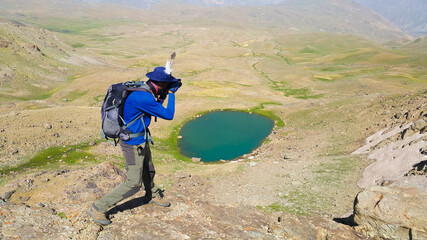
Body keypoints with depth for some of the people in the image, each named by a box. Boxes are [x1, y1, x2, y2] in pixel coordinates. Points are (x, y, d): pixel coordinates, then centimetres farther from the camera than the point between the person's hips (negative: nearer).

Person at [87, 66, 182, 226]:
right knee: (133, 184, -1)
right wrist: (171, 94, -11)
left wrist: (164, 95, 5)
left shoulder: (143, 91, -1)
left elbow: (156, 107, 18)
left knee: (148, 171, 27)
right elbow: (168, 115, -23)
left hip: (141, 141, 10)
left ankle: (153, 196, 52)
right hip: (133, 145, -10)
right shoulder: (143, 97, -31)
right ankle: (97, 209, 10)